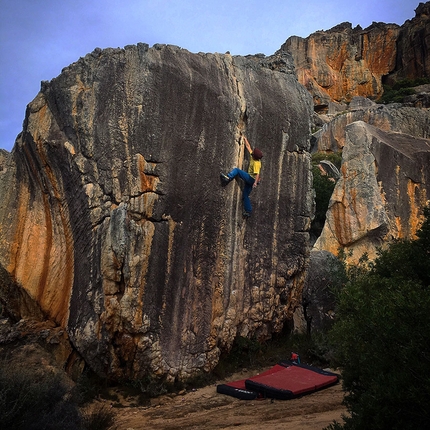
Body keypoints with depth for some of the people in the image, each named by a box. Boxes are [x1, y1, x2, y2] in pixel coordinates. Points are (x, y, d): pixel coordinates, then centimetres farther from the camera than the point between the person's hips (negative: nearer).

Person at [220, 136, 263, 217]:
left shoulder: (256, 163, -22)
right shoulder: (253, 156, 1)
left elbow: (257, 174, -33)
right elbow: (248, 147, 15)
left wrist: (255, 182, -43)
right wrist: (245, 139, 20)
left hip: (252, 179, -9)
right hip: (249, 180, 9)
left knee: (236, 170, -11)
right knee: (245, 195, 11)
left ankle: (228, 178, -31)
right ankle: (248, 211, 13)